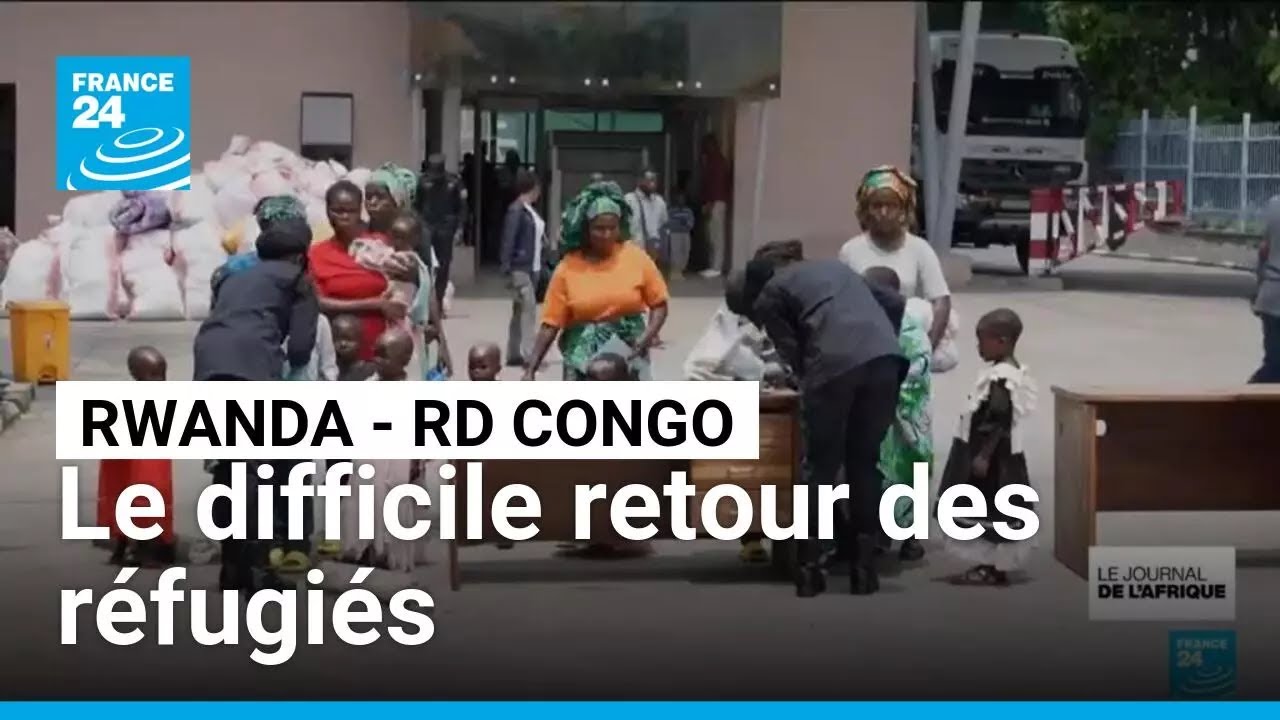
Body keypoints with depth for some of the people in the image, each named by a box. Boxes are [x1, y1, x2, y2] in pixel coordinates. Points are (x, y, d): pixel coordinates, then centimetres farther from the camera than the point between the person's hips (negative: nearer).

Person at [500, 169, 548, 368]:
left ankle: (514, 354, 17)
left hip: (533, 268, 8)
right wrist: (507, 271, -17)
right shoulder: (516, 210, -12)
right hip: (520, 268, -8)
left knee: (520, 311, 12)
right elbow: (508, 241, -14)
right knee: (528, 309, -13)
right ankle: (528, 354, -15)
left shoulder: (530, 210, 12)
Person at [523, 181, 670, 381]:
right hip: (584, 356, -1)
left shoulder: (636, 258, -2)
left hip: (629, 354, 1)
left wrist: (646, 337, -13)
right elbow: (551, 324, -4)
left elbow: (659, 304, 5)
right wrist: (531, 369, -11)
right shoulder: (568, 267, -5)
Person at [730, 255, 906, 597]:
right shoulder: (833, 265, 36)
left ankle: (809, 569, 9)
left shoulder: (767, 297, 19)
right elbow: (895, 305, 31)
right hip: (885, 357, 4)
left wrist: (810, 382, 25)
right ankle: (864, 568, 15)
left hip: (834, 364, -4)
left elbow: (793, 351, 10)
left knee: (821, 466, 10)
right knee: (865, 462, 16)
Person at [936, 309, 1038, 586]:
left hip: (994, 457, -10)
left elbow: (999, 422, -25)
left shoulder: (1002, 376, -20)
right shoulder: (1006, 372, 12)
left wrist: (984, 455, -23)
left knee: (991, 510, -5)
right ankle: (991, 564, 20)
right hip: (995, 455, 10)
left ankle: (994, 569, -1)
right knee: (989, 510, 14)